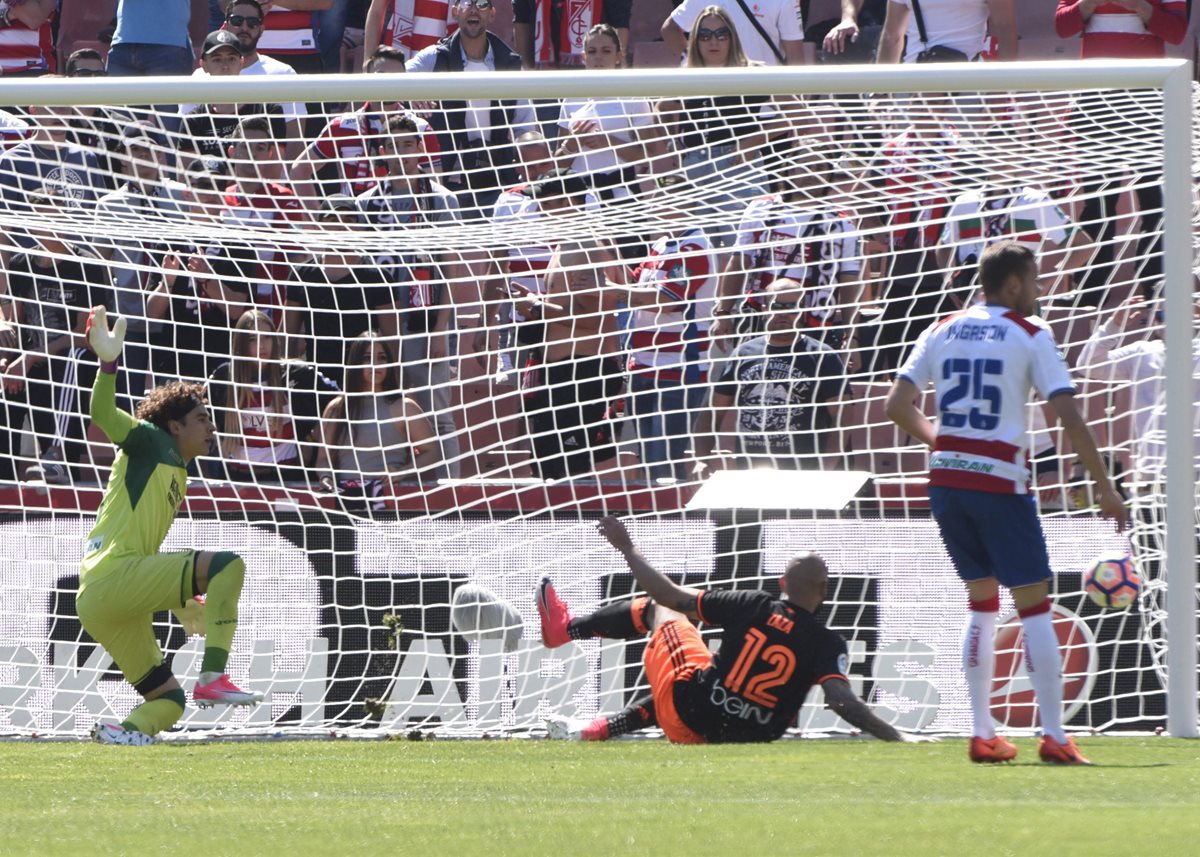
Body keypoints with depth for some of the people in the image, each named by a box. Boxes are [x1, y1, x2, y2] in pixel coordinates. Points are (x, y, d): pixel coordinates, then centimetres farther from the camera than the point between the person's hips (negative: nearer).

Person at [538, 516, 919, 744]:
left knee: (655, 609, 19)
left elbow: (671, 596, -7)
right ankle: (599, 730, 37)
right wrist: (899, 737, -23)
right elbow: (842, 701, -26)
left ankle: (565, 628, 35)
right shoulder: (827, 645, -13)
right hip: (750, 739, 2)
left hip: (689, 717, -2)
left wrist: (627, 548, 6)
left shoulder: (752, 606, -12)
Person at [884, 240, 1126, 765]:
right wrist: (1105, 488, -4)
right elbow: (1068, 416, -9)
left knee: (982, 600, 17)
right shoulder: (1030, 335, -2)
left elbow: (897, 406, 8)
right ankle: (1053, 736, -6)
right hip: (999, 480, -5)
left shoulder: (942, 331, 11)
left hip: (945, 479, 5)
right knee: (1034, 604, 0)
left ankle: (982, 735, 13)